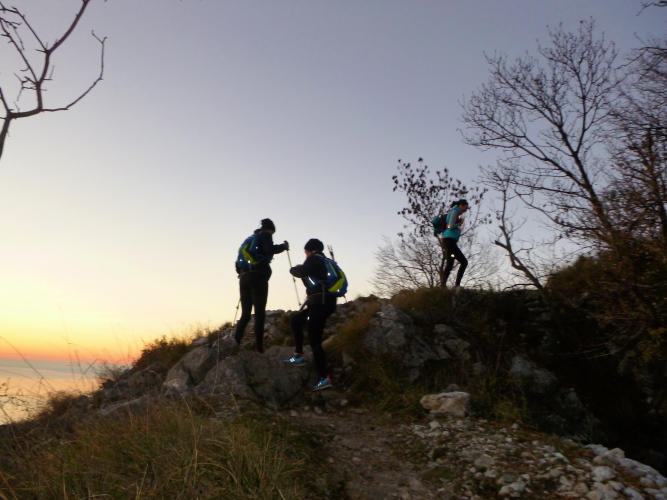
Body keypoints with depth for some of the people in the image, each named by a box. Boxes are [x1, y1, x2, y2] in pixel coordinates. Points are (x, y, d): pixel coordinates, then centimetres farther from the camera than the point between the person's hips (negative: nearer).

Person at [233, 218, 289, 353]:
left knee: (245, 313, 7)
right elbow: (269, 249, -13)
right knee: (259, 313, -9)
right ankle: (259, 347, -13)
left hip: (244, 278, 7)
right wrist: (283, 246, 1)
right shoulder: (265, 235, 8)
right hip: (258, 276, -7)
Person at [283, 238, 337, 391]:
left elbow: (301, 272, -15)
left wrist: (293, 269, 6)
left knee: (314, 341, -10)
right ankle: (298, 356, 21)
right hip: (326, 302, 10)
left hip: (320, 302, -10)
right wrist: (302, 270, 22)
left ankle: (325, 378, -12)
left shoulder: (314, 258, -1)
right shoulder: (325, 261, 24)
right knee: (296, 320, 23)